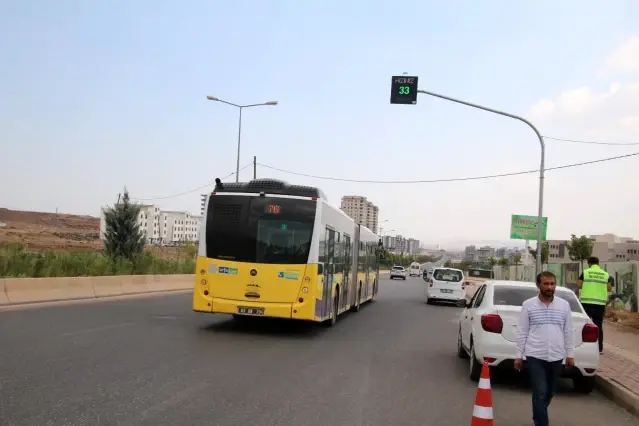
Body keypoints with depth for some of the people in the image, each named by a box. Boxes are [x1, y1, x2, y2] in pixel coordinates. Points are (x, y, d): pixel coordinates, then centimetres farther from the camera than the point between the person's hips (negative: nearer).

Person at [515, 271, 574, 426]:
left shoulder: (564, 305, 4)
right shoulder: (528, 305, -4)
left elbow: (568, 332, 9)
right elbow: (522, 332, -1)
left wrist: (570, 354, 8)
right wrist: (519, 355, -1)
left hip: (556, 357, 4)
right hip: (535, 357, -3)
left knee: (549, 393, 17)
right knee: (540, 393, -9)